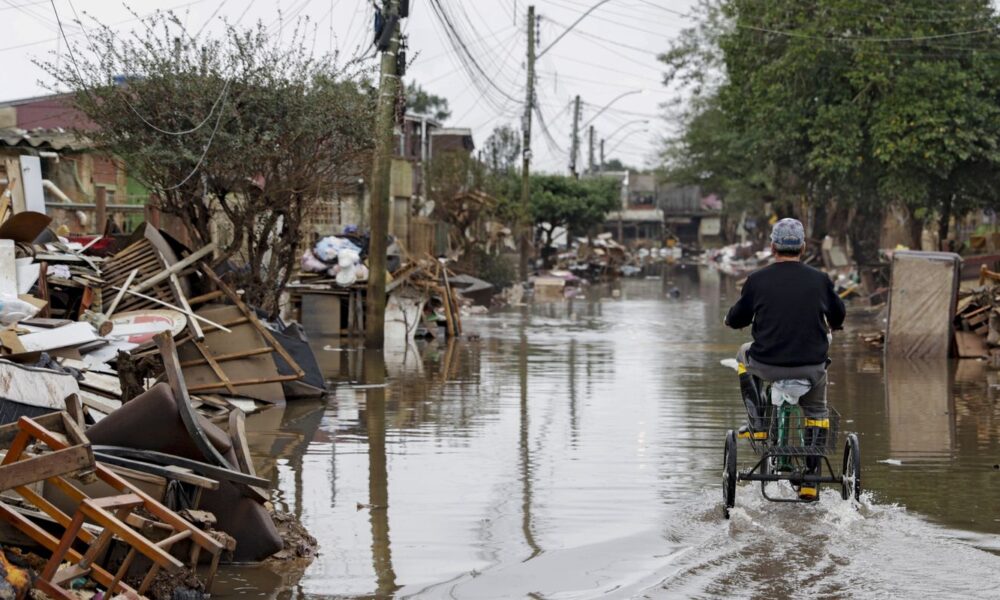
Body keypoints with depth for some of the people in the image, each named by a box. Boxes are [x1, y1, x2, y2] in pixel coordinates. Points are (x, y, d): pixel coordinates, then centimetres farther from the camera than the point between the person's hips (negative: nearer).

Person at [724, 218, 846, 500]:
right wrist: (830, 326, 43)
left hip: (768, 365, -1)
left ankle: (758, 426, 29)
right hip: (812, 367, 1)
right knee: (816, 411, 29)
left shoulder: (757, 280, -3)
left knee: (745, 355, 33)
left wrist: (732, 319, 34)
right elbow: (838, 316, 19)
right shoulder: (820, 279, 1)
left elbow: (735, 320, 9)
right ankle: (810, 481, 24)